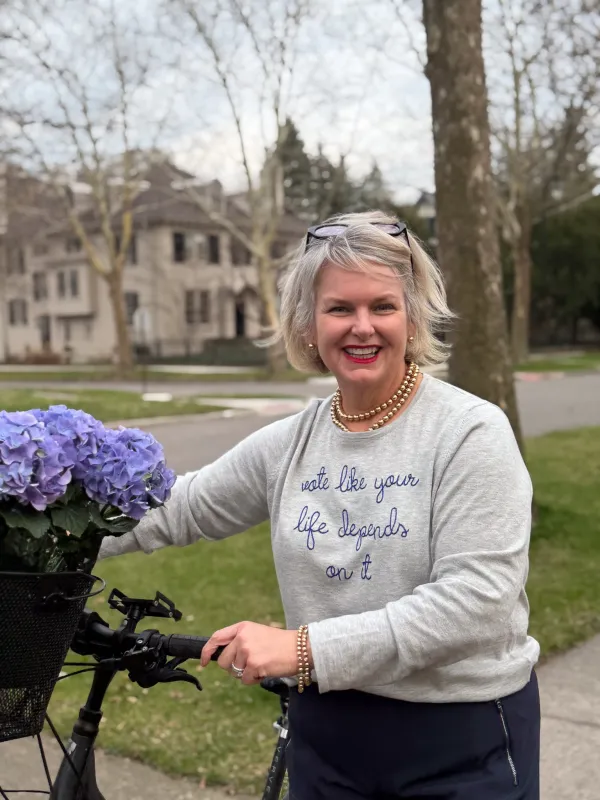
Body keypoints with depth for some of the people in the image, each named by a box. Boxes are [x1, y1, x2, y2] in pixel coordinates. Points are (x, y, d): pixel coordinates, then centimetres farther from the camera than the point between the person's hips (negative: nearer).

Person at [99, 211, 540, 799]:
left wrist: (307, 647, -24)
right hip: (326, 729, 4)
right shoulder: (288, 444, -1)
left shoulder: (471, 431, -15)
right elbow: (178, 509, 11)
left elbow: (475, 598, -22)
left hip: (466, 741, -3)